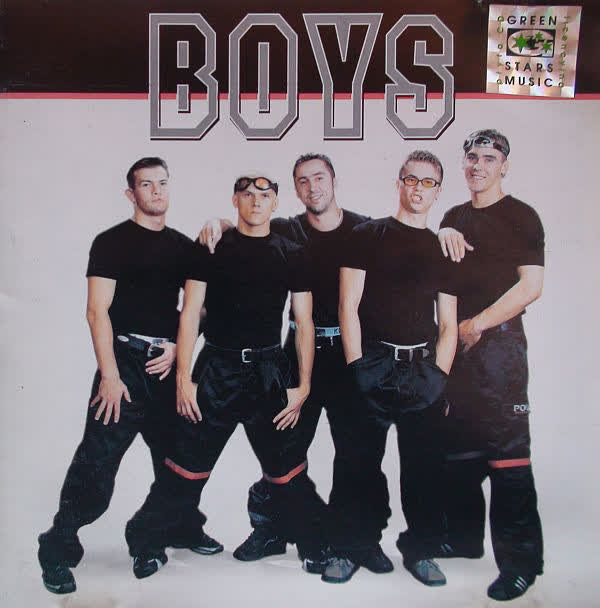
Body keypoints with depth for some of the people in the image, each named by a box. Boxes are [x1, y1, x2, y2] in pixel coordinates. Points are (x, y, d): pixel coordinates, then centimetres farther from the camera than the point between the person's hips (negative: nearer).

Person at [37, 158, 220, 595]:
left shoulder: (184, 246, 12)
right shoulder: (112, 242, -3)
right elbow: (98, 311, -10)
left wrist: (177, 346, -1)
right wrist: (109, 375, -16)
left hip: (168, 363, 5)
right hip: (125, 361, -5)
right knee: (97, 460, -6)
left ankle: (183, 526, 36)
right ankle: (59, 550, 8)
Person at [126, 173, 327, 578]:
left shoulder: (290, 255, 5)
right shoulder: (212, 249, 3)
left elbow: (304, 323, 6)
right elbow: (190, 313, 0)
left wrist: (303, 385, 0)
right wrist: (183, 378, -6)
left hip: (270, 370, 1)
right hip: (217, 368, 0)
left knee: (287, 469, 6)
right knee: (188, 466, 3)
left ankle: (315, 549, 22)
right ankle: (148, 542, 21)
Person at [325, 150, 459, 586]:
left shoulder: (443, 249, 14)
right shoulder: (368, 235, 5)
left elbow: (448, 326, 13)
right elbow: (348, 306, -1)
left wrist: (439, 379, 2)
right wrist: (357, 368, -8)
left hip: (423, 370, 3)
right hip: (373, 365, -2)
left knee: (424, 464, 6)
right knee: (363, 462, 1)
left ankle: (421, 550, 22)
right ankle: (351, 548, 16)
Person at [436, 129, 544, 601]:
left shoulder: (521, 217, -1)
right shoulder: (453, 218, 17)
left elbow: (530, 286, -10)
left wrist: (476, 324, -10)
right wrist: (443, 240, -1)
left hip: (499, 344, -6)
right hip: (454, 344, 6)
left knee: (507, 454, -7)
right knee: (458, 447, 12)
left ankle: (521, 560, 3)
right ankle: (463, 535, 28)